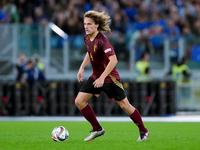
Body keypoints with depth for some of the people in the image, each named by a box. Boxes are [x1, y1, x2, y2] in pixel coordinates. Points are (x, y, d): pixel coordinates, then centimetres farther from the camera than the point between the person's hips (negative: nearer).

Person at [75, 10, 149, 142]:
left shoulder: (102, 40, -25)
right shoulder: (87, 38, 0)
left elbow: (113, 60, -31)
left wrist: (102, 78, -33)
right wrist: (82, 68, 13)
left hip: (110, 78, -8)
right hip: (96, 76, 8)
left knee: (124, 105, 1)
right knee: (79, 101, -2)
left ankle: (143, 132, 18)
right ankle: (97, 129, 11)